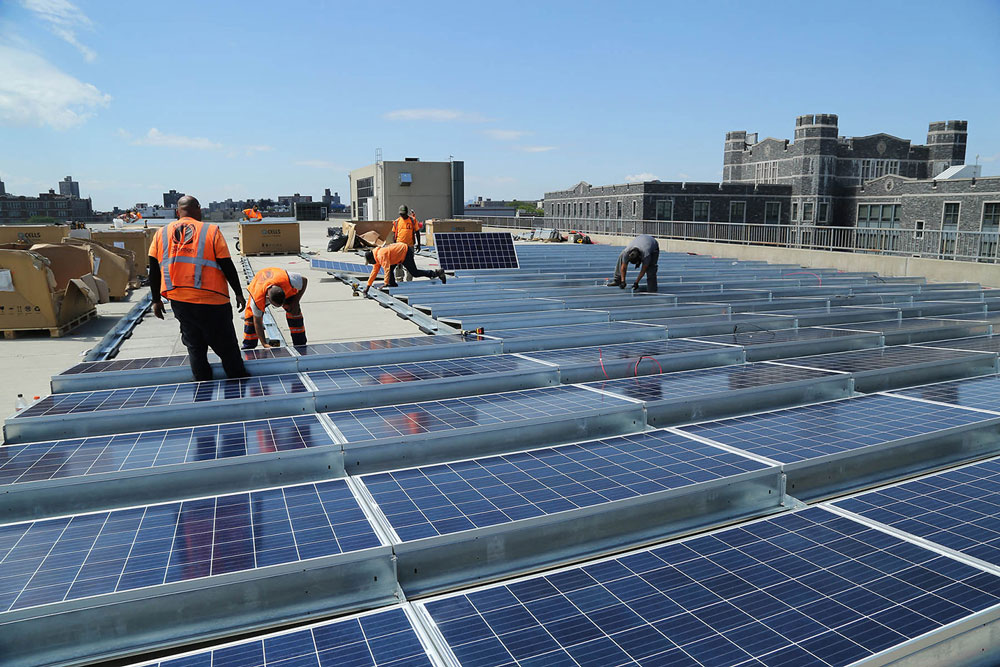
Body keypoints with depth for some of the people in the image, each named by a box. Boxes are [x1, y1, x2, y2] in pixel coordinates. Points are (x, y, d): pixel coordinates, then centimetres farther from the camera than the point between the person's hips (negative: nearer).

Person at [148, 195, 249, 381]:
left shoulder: (161, 234, 8)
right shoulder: (211, 231, -3)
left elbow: (154, 271, 8)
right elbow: (228, 267, -4)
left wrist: (156, 300, 17)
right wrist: (239, 294, 6)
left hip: (178, 302, 4)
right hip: (211, 302, -4)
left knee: (195, 347, 16)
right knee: (227, 347, 6)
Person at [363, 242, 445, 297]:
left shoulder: (381, 255, -24)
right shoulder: (376, 256, 7)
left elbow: (387, 269, -32)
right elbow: (374, 271, 12)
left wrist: (386, 284, -30)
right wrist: (368, 285, 9)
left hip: (406, 252, -10)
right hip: (401, 252, 10)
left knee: (415, 273, -8)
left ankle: (437, 273, -4)